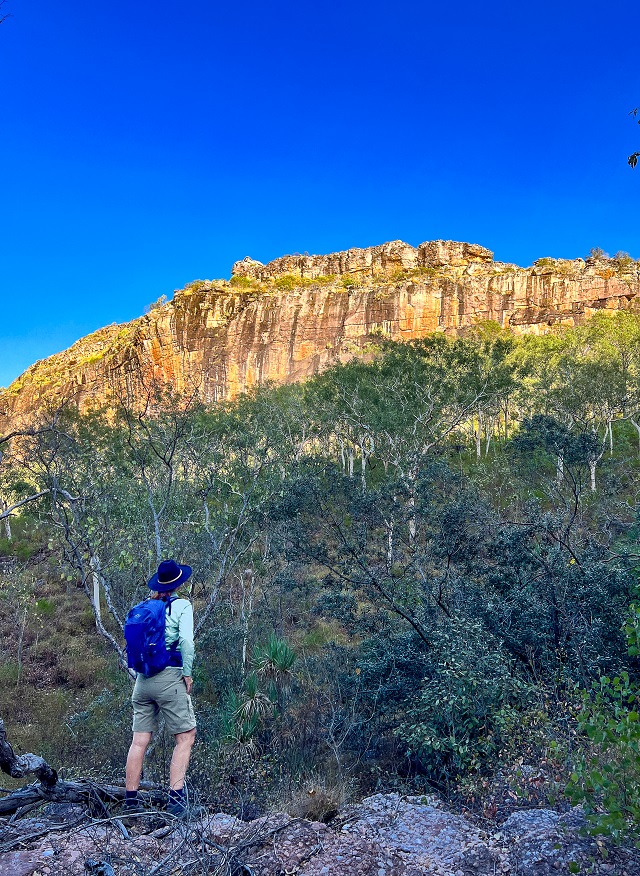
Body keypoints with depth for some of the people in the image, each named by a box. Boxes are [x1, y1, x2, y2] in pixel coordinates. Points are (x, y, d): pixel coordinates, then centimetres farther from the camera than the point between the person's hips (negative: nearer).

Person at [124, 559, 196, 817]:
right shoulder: (181, 605, -5)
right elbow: (186, 640, -16)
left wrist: (138, 674, 17)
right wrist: (188, 673, -6)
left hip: (143, 680, 6)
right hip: (169, 678, -5)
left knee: (139, 741, 10)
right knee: (186, 738, 3)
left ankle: (131, 800, 14)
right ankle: (175, 796, -6)